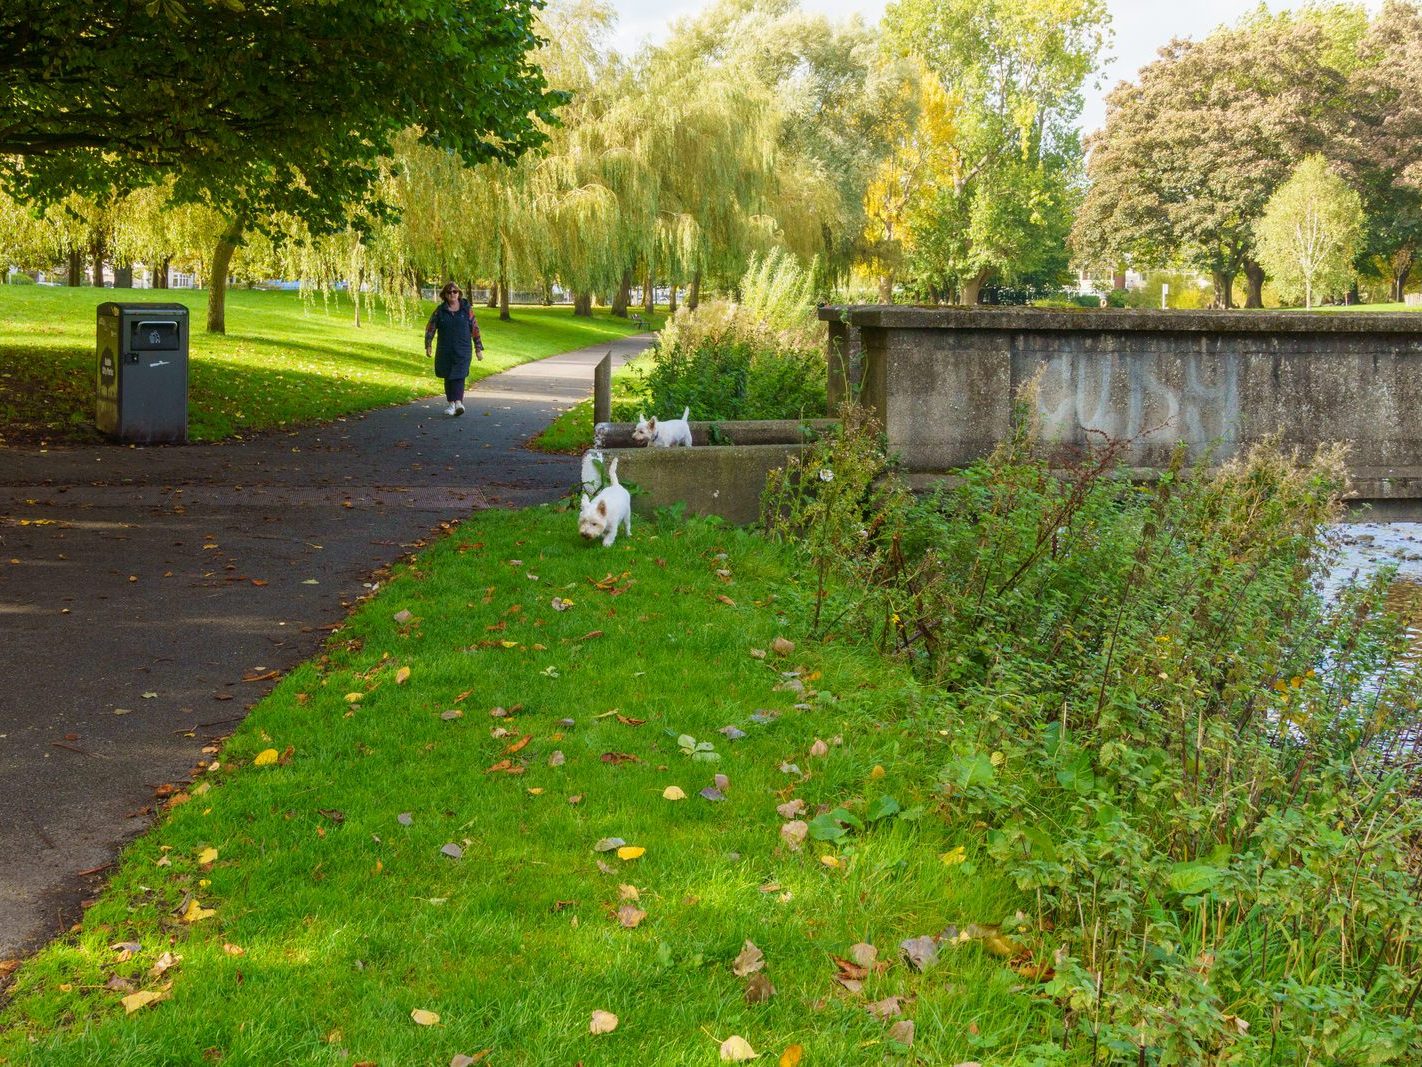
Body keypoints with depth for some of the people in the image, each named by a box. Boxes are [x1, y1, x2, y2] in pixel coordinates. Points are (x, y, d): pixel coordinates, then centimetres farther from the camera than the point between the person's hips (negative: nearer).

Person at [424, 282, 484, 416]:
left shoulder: (466, 309, 2)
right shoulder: (440, 310, 4)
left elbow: (474, 329, 5)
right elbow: (430, 328, 5)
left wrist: (479, 348, 5)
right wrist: (428, 345, -5)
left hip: (463, 349, -2)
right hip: (445, 350, 2)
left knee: (459, 375, -14)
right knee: (448, 377, 8)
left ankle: (458, 403, -24)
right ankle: (451, 404, 18)